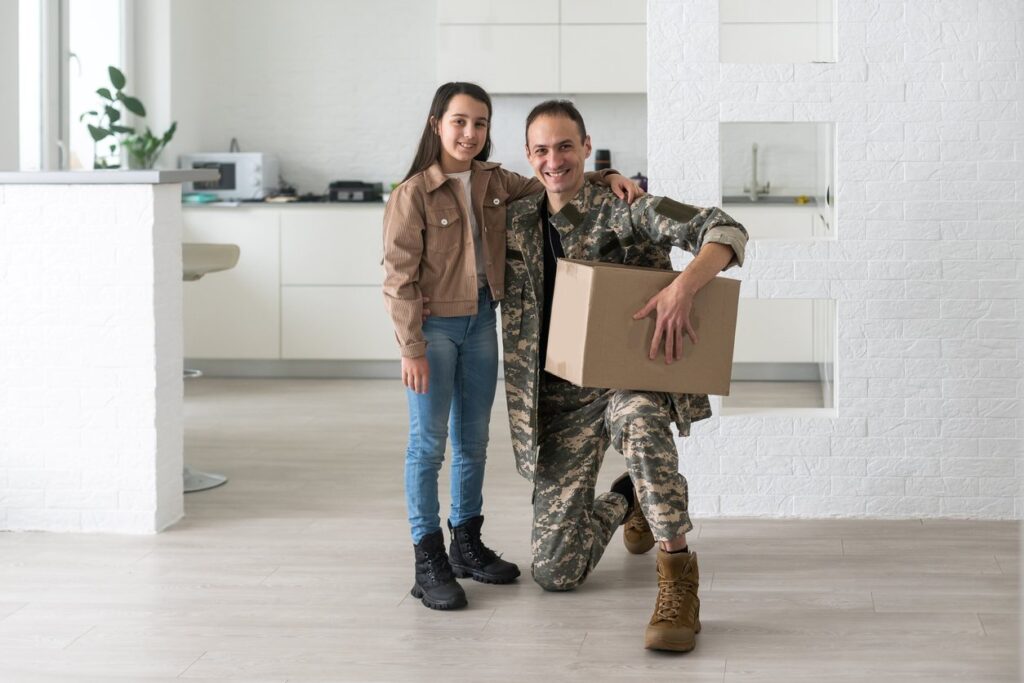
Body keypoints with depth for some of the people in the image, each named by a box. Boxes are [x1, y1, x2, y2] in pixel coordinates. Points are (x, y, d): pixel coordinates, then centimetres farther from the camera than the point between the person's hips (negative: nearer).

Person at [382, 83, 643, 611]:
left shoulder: (495, 183, 4)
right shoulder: (413, 194, -14)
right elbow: (400, 277, -14)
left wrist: (607, 178, -2)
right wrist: (412, 348, -17)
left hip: (480, 322, 6)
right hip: (434, 326, -6)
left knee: (474, 440, 14)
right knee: (429, 444, -1)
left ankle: (467, 545, 27)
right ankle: (429, 561, 6)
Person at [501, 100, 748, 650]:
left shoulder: (624, 210, -9)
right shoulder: (517, 222, 5)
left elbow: (726, 232, -19)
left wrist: (684, 286, -38)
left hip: (627, 377, -4)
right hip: (560, 398, 4)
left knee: (637, 414, -44)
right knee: (555, 571, 2)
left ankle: (677, 578, -34)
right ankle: (627, 502, 35)